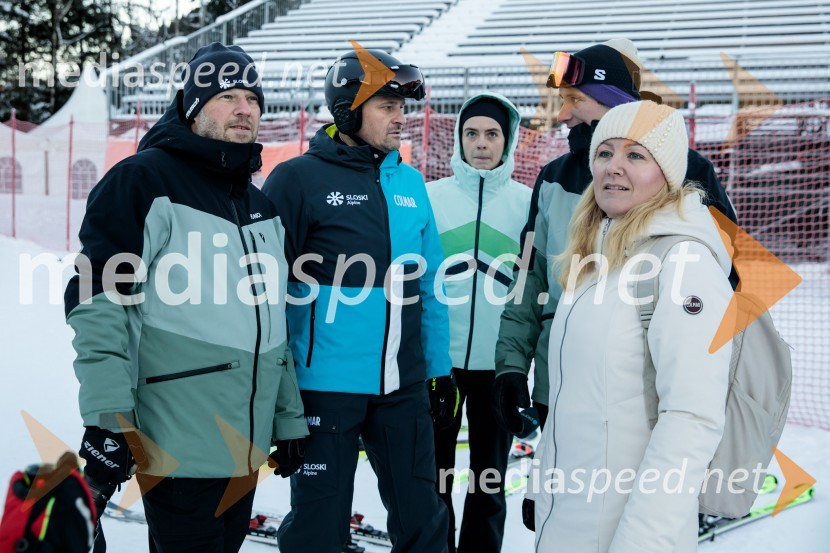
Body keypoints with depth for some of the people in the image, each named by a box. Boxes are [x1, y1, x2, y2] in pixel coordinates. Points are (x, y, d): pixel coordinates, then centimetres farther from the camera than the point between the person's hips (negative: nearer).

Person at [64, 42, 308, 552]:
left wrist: (289, 419, 20)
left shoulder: (261, 203, 16)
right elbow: (99, 303, -13)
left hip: (247, 448, 7)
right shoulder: (146, 180, -7)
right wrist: (107, 418, -20)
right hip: (178, 448, -7)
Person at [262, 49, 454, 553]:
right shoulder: (299, 179, -7)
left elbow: (430, 285, 13)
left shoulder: (410, 182, 8)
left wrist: (441, 370, 12)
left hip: (404, 384, 5)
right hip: (326, 384, -5)